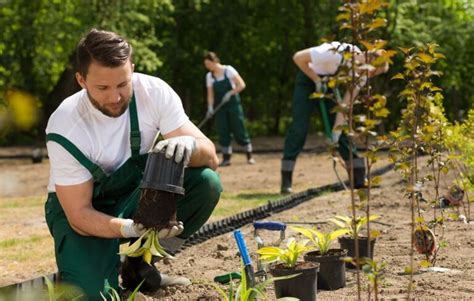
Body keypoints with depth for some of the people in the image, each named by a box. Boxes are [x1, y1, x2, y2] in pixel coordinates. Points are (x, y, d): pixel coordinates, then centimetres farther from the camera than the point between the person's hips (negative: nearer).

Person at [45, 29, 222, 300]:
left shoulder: (154, 92, -19)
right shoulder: (65, 129, -27)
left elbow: (211, 157, -18)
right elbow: (79, 215, -23)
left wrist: (189, 145, -43)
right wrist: (129, 228, -43)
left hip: (135, 194, 4)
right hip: (85, 208, -4)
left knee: (206, 182, -24)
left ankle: (138, 264, -6)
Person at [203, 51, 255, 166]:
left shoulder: (228, 70, -8)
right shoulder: (209, 76, 4)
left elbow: (241, 85, -12)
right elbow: (210, 94, 3)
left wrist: (230, 93, -22)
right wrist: (210, 107, -12)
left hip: (233, 104, -4)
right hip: (220, 107, 4)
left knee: (239, 130, -3)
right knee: (223, 132, -1)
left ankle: (249, 156, 7)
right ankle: (226, 158, 4)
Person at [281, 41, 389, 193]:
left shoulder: (362, 73, -16)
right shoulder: (335, 53, -37)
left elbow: (346, 103, -14)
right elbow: (298, 57, -29)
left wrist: (336, 130, -20)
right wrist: (317, 80, -23)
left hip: (329, 83, 5)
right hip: (308, 78, -5)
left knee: (342, 129, -2)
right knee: (299, 127, -12)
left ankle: (360, 179, 1)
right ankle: (286, 181, -9)